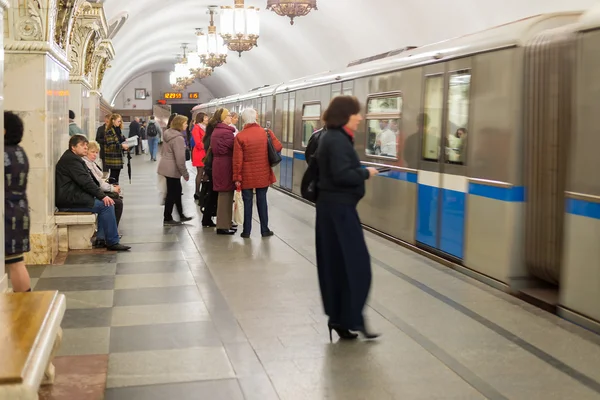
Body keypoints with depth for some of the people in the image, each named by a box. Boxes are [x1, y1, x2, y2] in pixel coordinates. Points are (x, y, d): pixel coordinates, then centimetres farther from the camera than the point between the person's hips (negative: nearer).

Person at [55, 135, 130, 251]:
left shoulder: (73, 158, 21)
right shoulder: (71, 160, -13)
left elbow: (86, 181, 18)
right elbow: (85, 181, -21)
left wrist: (101, 195, 6)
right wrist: (102, 196, -18)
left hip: (73, 196, 11)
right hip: (69, 200, -11)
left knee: (105, 202, 10)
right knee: (106, 205, -15)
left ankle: (101, 238, 6)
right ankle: (113, 243, -12)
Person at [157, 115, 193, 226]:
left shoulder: (169, 134, 10)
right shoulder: (178, 138, -20)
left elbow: (163, 151, 19)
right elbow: (180, 158, -22)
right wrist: (185, 173, -15)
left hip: (166, 166, 10)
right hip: (172, 169, -10)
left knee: (177, 191, 18)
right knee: (172, 193, 0)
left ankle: (181, 215, 27)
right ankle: (167, 219, 8)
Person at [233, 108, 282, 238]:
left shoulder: (240, 136, -11)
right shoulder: (265, 133, -5)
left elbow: (237, 160, -11)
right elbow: (278, 147, 0)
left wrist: (237, 177, -5)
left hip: (247, 175, -2)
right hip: (263, 174, 2)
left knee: (247, 202, 6)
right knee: (262, 201, 11)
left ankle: (247, 231, 10)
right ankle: (265, 230, 15)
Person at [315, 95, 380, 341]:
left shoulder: (331, 138, 15)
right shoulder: (338, 140, -17)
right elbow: (342, 175, -26)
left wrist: (360, 173, 6)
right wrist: (366, 173, -11)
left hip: (332, 206, 10)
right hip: (339, 208, -10)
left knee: (336, 264, 12)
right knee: (355, 263, -5)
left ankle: (339, 317, 17)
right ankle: (352, 319, 0)